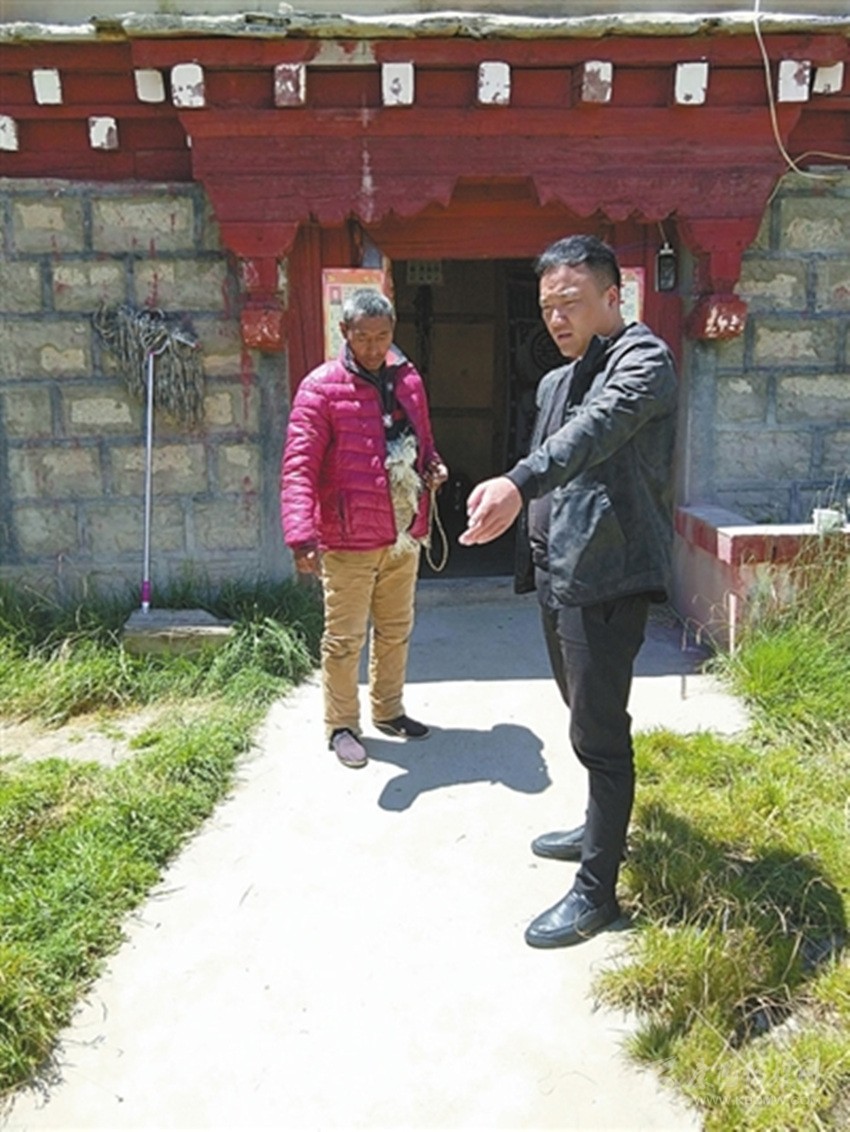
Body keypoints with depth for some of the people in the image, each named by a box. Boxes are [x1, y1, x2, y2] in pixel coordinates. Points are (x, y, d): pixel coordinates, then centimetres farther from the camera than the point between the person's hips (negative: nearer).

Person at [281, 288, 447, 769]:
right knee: (345, 639, 5)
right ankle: (342, 726, 23)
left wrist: (434, 465, -2)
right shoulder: (322, 387, -12)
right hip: (348, 542, -6)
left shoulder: (409, 380, 7)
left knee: (396, 631, 19)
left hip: (404, 535, 6)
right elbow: (299, 467, -18)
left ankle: (389, 710, 38)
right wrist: (302, 534, -31)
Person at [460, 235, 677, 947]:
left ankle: (598, 889, 11)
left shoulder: (644, 359, -12)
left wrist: (517, 483, -47)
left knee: (599, 731, -3)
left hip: (609, 576, -9)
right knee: (585, 715, 21)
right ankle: (601, 829, 41)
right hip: (559, 572, 9)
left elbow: (598, 429, -32)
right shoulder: (556, 382, 17)